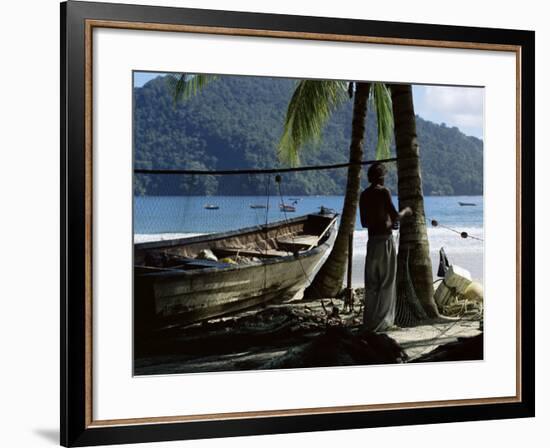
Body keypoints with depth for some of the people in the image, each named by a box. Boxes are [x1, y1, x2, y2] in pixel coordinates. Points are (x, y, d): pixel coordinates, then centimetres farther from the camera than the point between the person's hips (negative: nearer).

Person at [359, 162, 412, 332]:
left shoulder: (364, 195, 10)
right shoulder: (383, 191, -10)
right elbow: (395, 216, -17)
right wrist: (405, 211, 4)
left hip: (372, 241, 6)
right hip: (385, 240, -6)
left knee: (371, 283, 12)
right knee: (386, 283, 1)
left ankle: (369, 320, 15)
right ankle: (380, 321, 0)